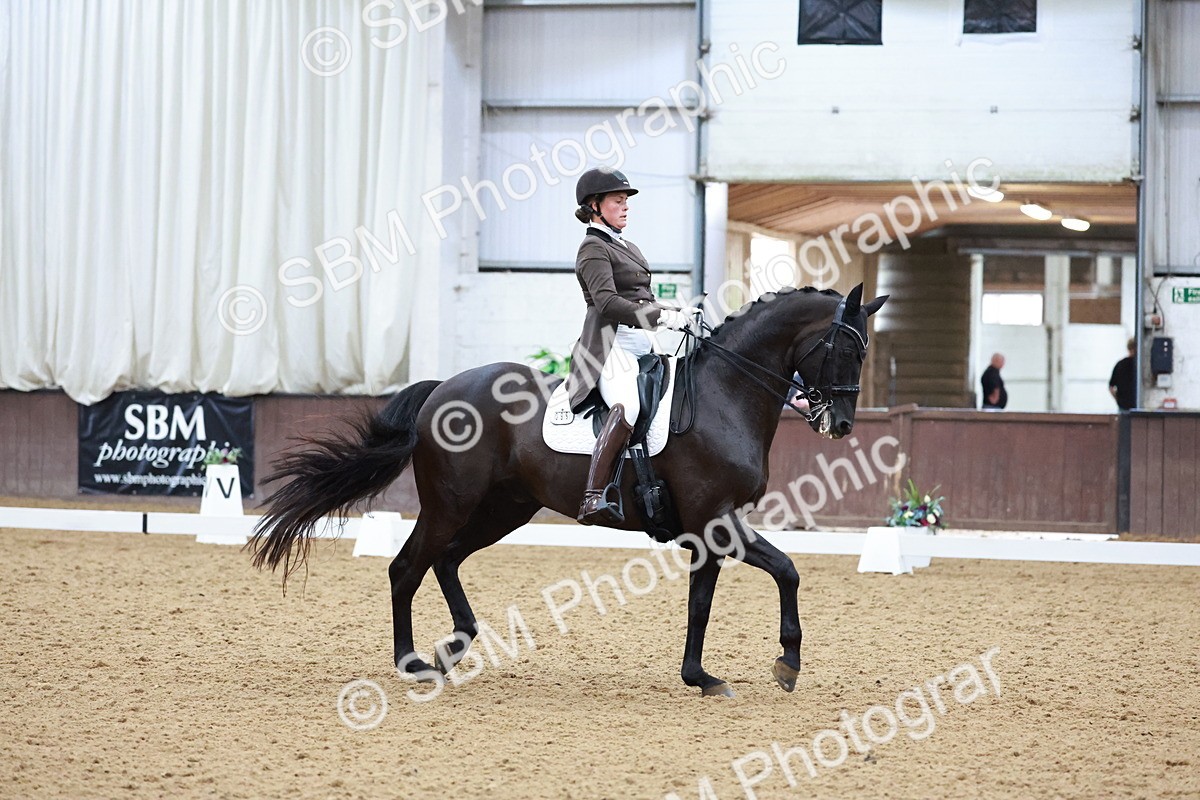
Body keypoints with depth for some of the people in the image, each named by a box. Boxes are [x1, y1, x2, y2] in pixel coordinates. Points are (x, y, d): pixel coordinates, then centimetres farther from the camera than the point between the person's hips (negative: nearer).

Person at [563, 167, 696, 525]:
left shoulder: (626, 247, 26)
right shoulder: (594, 249, -4)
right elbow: (607, 302, -19)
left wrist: (675, 315, 10)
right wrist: (662, 318, -26)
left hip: (641, 344, 10)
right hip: (611, 344, -10)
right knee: (627, 406, -35)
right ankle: (593, 499, -46)